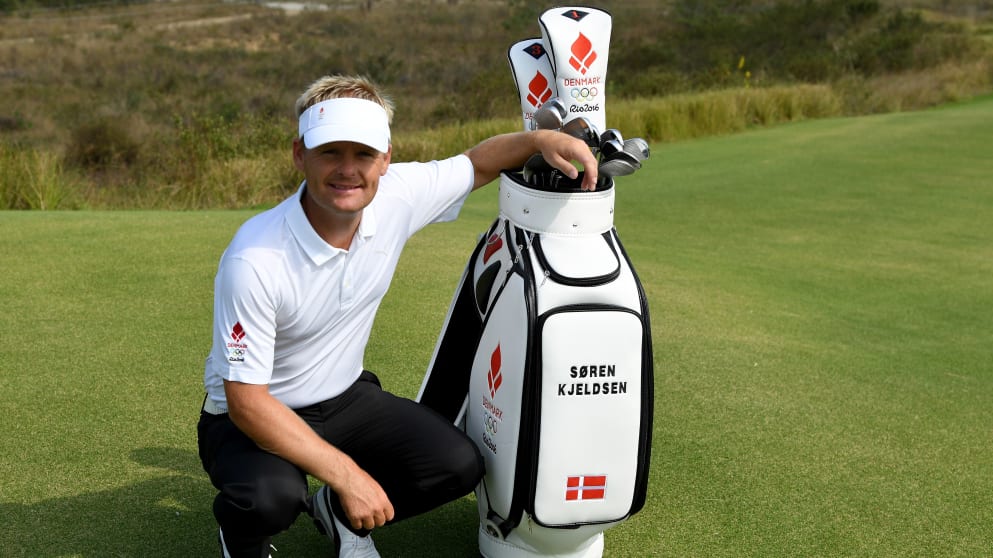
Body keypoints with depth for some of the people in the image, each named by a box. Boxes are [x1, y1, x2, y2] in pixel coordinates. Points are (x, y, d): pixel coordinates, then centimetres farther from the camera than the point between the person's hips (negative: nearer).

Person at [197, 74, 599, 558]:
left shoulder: (397, 198, -14)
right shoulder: (254, 259, -29)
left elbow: (476, 164, 4)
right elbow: (245, 399, -26)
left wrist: (541, 139, -16)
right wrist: (346, 473, -29)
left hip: (344, 398, 5)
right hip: (253, 418, -5)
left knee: (458, 465, -13)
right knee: (270, 497, -36)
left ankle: (339, 513, 16)